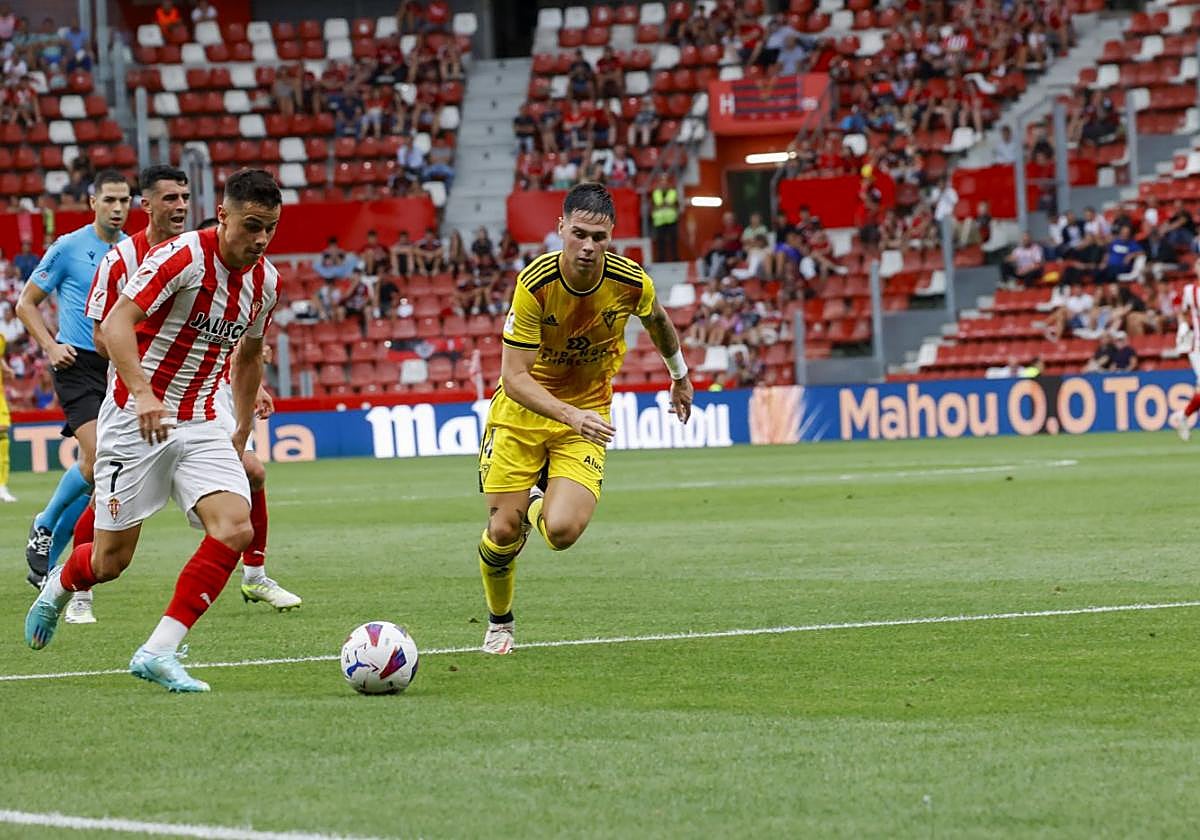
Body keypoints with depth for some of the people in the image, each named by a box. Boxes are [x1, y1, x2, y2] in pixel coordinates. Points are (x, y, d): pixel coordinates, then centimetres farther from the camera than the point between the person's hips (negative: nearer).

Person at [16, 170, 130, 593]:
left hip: (118, 367, 5)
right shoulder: (69, 248, -4)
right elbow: (26, 303, 2)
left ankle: (45, 560, 14)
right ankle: (43, 527, 3)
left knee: (96, 470, 2)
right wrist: (50, 346, -12)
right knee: (97, 459, -21)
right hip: (78, 364, -5)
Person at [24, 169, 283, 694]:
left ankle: (157, 653, -16)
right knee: (112, 560, -1)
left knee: (235, 529, -18)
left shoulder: (265, 281, 4)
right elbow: (115, 324, -27)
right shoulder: (182, 257, -17)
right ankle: (57, 588, 36)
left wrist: (243, 433, 23)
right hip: (136, 419, -6)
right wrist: (143, 393, -41)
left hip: (200, 424, 6)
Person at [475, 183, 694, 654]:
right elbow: (515, 377, -26)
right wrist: (569, 415, -41)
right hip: (523, 408, -1)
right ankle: (498, 624, 27)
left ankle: (539, 504, 21)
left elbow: (656, 320, 9)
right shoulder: (535, 284, -25)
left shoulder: (632, 283, -18)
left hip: (587, 412, 1)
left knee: (562, 532, -20)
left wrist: (680, 375, 26)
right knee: (503, 532, -6)